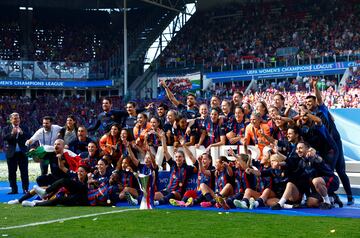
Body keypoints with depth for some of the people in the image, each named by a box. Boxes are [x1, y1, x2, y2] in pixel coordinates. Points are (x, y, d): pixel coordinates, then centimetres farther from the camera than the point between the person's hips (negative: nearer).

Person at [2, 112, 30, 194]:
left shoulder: (24, 128, 7)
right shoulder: (6, 129, 6)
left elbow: (29, 137, -6)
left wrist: (21, 133, -22)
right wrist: (12, 133, -25)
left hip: (22, 153, 0)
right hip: (11, 153, 0)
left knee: (24, 172, 0)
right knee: (12, 172, 3)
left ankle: (25, 189, 3)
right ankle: (14, 189, 9)